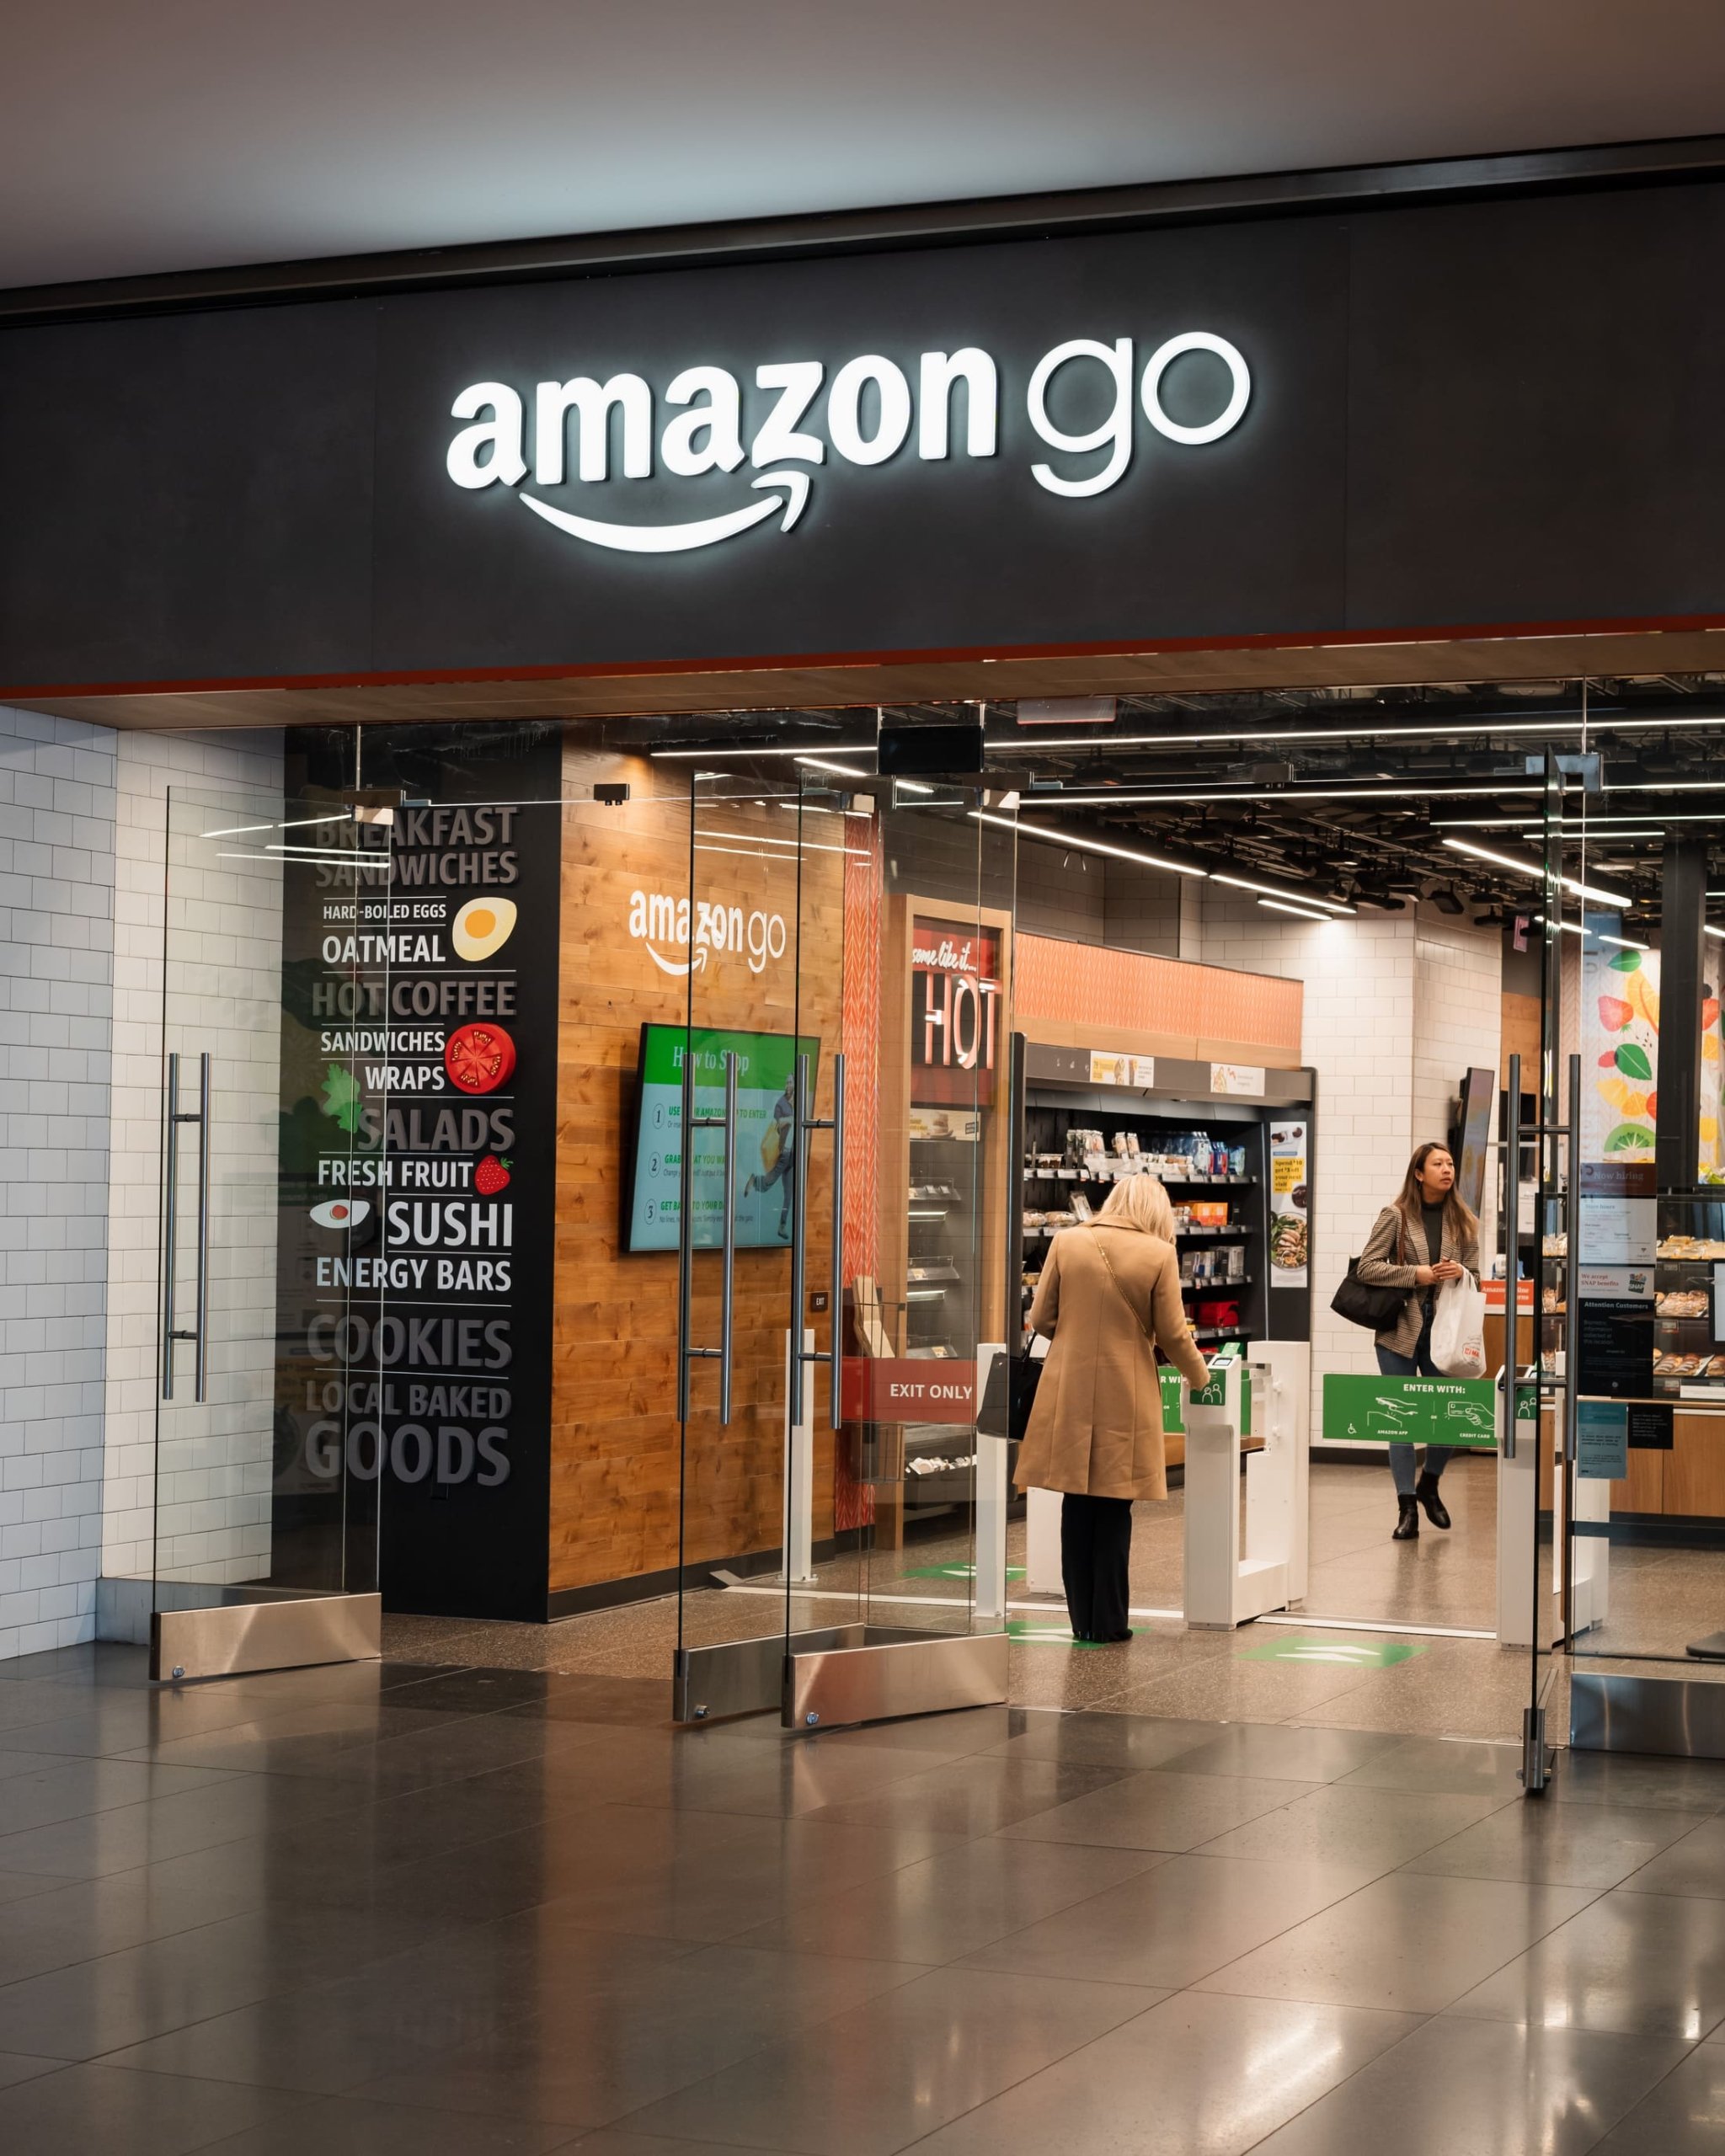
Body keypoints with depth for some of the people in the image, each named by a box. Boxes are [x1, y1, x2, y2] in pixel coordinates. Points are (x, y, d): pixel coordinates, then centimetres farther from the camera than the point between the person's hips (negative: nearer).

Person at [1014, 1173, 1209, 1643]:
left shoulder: (1066, 1242, 0)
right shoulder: (1158, 1255, -6)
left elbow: (1041, 1320, 4)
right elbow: (1172, 1335, -2)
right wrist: (1199, 1377, 17)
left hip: (1069, 1396, 2)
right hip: (1125, 1398, -2)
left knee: (1077, 1506, 9)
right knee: (1113, 1510, 6)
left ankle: (1083, 1620, 13)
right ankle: (1107, 1622, 10)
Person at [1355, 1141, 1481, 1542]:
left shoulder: (1463, 1221, 5)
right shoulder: (1396, 1216, -4)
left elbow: (1475, 1275, 10)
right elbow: (1367, 1267, -8)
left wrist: (1461, 1273, -14)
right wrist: (1417, 1274, -16)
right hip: (1400, 1329, -3)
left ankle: (1428, 1485, 30)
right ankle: (1407, 1507, 7)